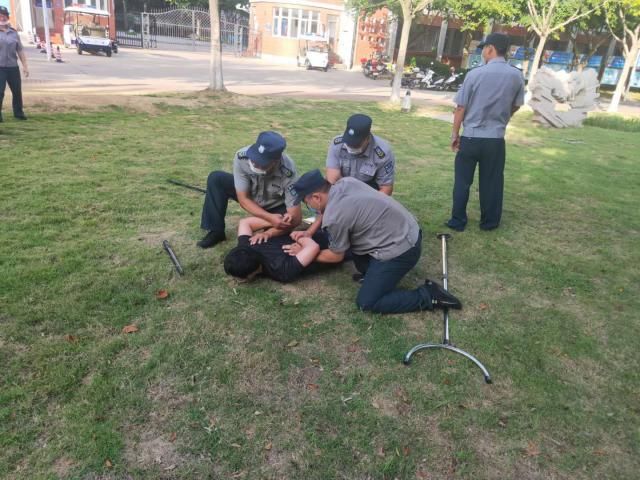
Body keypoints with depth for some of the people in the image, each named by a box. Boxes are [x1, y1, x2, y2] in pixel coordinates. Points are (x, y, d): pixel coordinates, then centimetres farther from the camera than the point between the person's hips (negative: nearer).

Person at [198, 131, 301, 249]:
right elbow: (243, 198, -24)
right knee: (216, 179, -17)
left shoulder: (288, 173, -38)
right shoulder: (242, 157, -33)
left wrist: (267, 234, -42)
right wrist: (270, 218, -38)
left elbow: (295, 217, -33)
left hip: (276, 207, -1)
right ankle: (216, 231, -9)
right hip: (250, 197, 2)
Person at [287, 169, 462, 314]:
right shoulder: (345, 182, 1)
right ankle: (373, 273, 22)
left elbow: (336, 256, -2)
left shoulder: (334, 218, -20)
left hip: (401, 249, -9)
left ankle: (427, 296, -2)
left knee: (366, 303, -3)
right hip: (409, 231, 9)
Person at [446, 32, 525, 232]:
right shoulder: (516, 76, -2)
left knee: (462, 181, 9)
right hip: (496, 139, 2)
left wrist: (455, 134, 4)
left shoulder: (475, 73, -10)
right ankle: (489, 222, 23)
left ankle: (458, 221, 15)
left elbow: (460, 107, -7)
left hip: (470, 137, -2)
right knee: (491, 182, 12)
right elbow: (516, 106, 11)